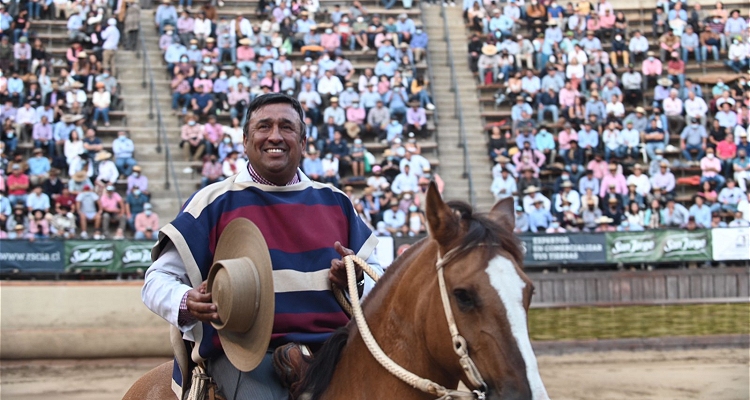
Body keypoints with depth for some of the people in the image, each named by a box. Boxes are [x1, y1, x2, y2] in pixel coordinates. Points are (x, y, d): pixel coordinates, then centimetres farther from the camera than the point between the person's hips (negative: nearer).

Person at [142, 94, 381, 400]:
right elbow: (159, 279, 9)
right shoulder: (215, 202, 9)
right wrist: (186, 304, -14)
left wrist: (358, 278, -1)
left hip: (332, 348, 3)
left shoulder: (335, 203, 19)